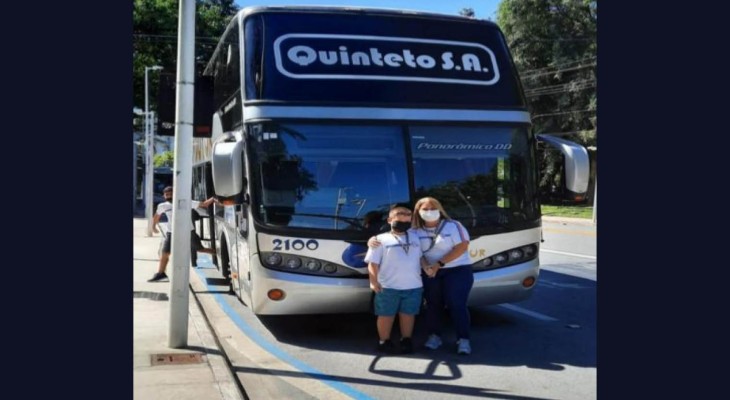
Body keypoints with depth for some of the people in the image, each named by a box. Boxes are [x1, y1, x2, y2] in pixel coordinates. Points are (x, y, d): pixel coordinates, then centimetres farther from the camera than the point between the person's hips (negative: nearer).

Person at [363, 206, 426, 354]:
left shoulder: (415, 236, 15)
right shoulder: (381, 239, 0)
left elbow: (421, 257, 21)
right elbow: (373, 263, -5)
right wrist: (374, 281, -15)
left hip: (413, 286, 4)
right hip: (388, 287, -3)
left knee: (408, 314, 12)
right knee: (386, 315, 5)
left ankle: (406, 340, 24)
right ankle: (384, 342, 16)